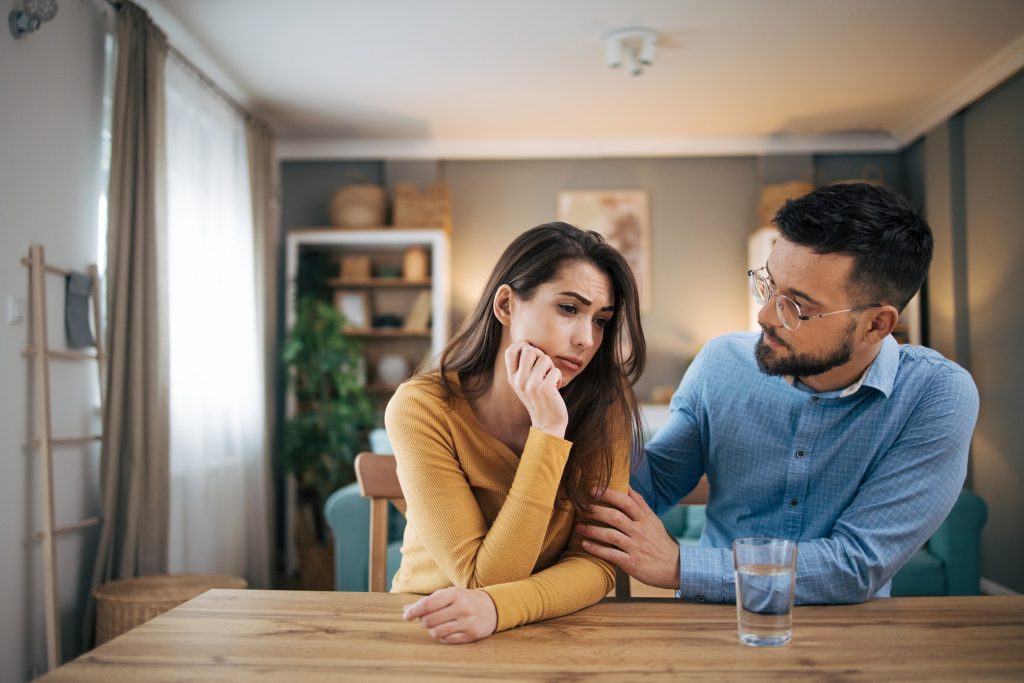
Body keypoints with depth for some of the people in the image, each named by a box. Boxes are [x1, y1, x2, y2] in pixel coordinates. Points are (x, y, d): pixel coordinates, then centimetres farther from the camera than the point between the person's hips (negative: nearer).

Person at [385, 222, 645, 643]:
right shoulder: (423, 408, -17)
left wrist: (497, 607, -30)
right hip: (433, 633, -2)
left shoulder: (603, 404, -10)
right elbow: (483, 579, -19)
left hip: (552, 633, 2)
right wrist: (548, 431, -26)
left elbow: (596, 562, -11)